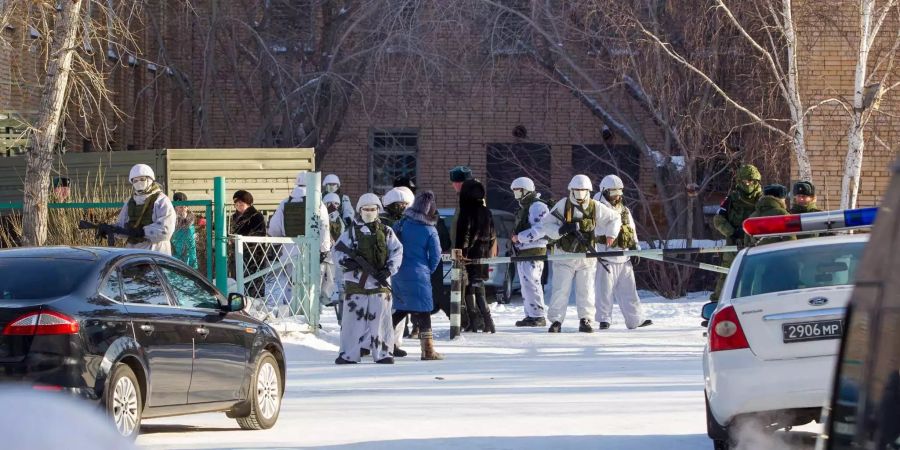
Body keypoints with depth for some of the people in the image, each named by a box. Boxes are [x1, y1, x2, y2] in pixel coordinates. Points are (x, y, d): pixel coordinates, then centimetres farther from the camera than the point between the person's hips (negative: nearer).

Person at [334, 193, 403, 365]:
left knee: (381, 318, 0)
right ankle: (348, 354, 3)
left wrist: (389, 270, -6)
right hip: (356, 280, -1)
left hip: (380, 282, 1)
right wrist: (346, 261, -13)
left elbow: (397, 252, 7)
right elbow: (338, 250, 6)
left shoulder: (386, 232, 9)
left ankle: (383, 353, 6)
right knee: (353, 318, -2)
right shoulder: (351, 231, 7)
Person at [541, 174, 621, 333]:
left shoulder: (596, 207, 0)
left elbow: (615, 218, 13)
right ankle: (556, 321, 2)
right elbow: (546, 223, -4)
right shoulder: (563, 205, -5)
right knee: (560, 290, -4)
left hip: (587, 256, 2)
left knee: (586, 290, 4)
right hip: (565, 254, -2)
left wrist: (611, 234, -3)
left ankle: (585, 320, 13)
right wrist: (560, 231, -23)